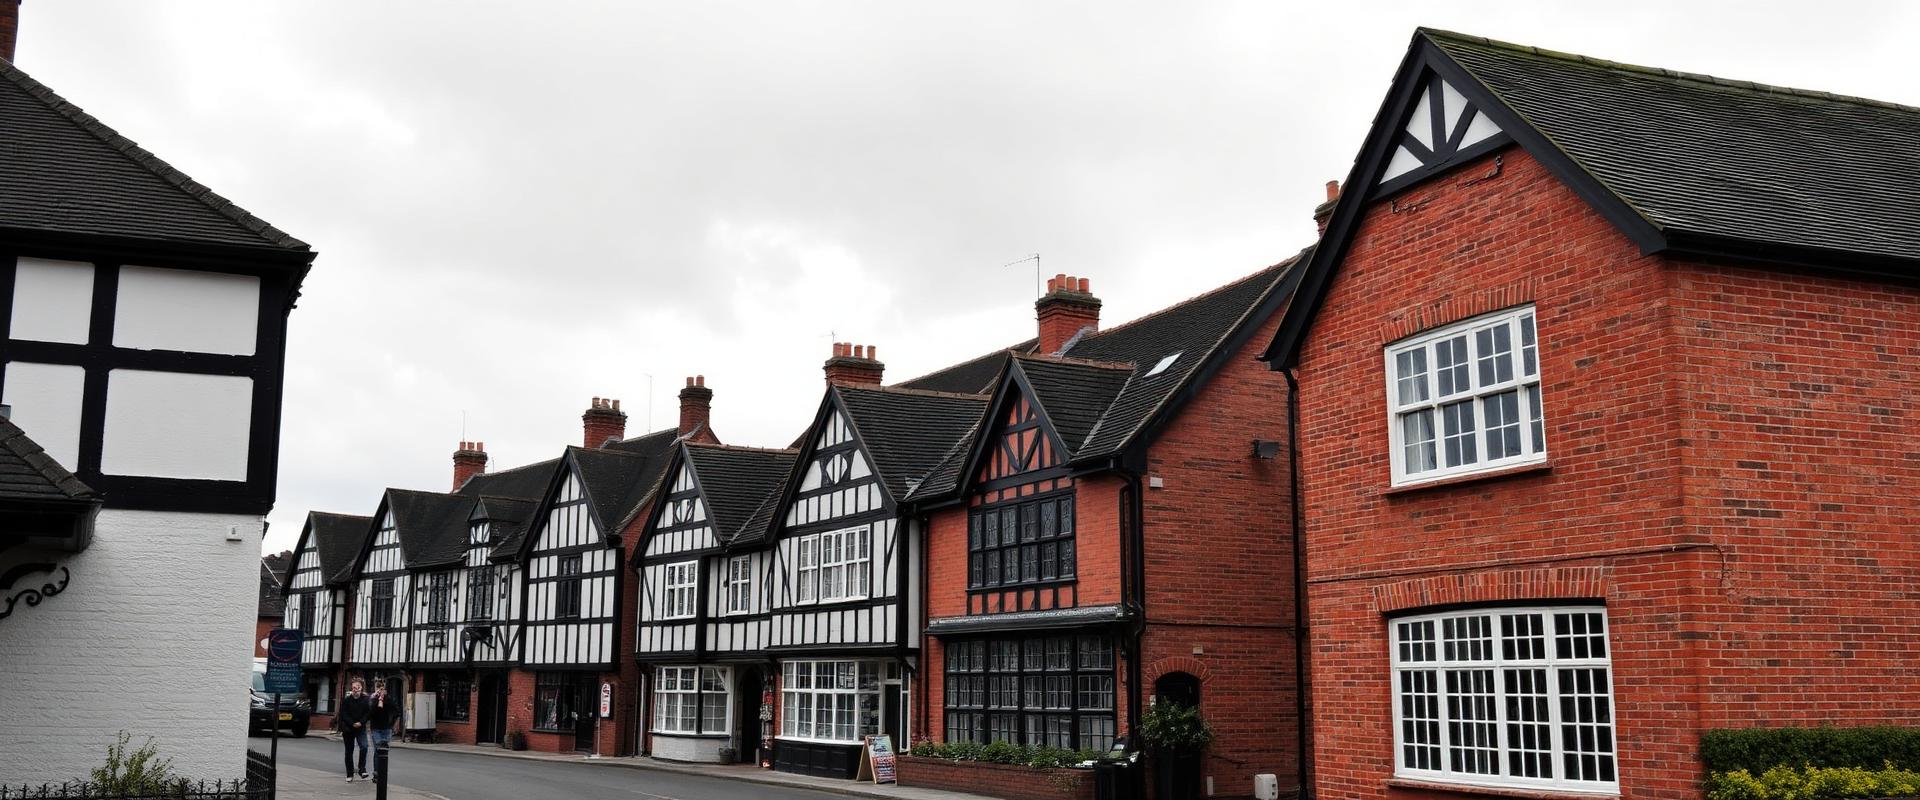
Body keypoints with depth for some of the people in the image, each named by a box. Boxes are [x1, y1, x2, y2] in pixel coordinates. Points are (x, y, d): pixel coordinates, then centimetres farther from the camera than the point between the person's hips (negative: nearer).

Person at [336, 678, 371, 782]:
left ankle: (362, 769, -11)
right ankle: (350, 774, 17)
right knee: (349, 751, 8)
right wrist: (352, 724, -15)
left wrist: (361, 722, -13)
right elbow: (344, 714, -6)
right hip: (348, 728, 0)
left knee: (364, 746, -21)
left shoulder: (365, 699, -1)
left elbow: (368, 712, 0)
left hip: (361, 728, 0)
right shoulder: (346, 700, -5)